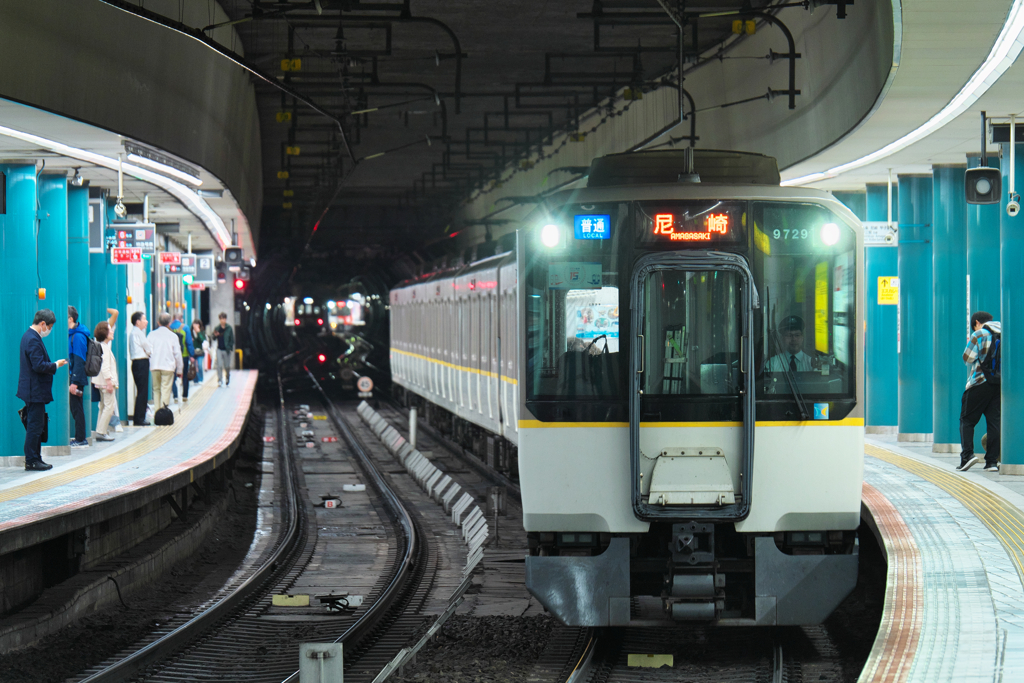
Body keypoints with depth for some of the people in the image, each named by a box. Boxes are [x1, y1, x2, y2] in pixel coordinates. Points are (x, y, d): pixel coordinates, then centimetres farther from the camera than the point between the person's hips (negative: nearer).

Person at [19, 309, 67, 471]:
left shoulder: (29, 336, 13)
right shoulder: (33, 340, -19)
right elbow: (39, 366, -25)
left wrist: (53, 365, 12)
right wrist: (56, 365, -12)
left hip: (33, 390, 11)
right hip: (35, 391, -11)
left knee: (35, 426, 15)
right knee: (35, 426, -5)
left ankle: (35, 459, 20)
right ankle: (31, 461, -2)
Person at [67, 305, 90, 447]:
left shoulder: (78, 336, -17)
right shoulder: (71, 334, 13)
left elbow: (79, 361, -20)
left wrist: (75, 382, -22)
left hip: (77, 378, -9)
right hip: (73, 378, 9)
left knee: (77, 408, -3)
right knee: (75, 408, 13)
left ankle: (80, 439, 3)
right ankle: (79, 437, 20)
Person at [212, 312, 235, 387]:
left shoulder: (229, 328, -1)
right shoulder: (217, 328, 3)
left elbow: (232, 339, 3)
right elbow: (214, 339, 8)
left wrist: (231, 348, -5)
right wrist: (215, 335, -14)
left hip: (226, 350, -1)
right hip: (219, 349, 1)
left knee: (227, 366, 8)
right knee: (219, 365, -7)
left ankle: (227, 378, 28)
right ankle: (219, 380, -4)